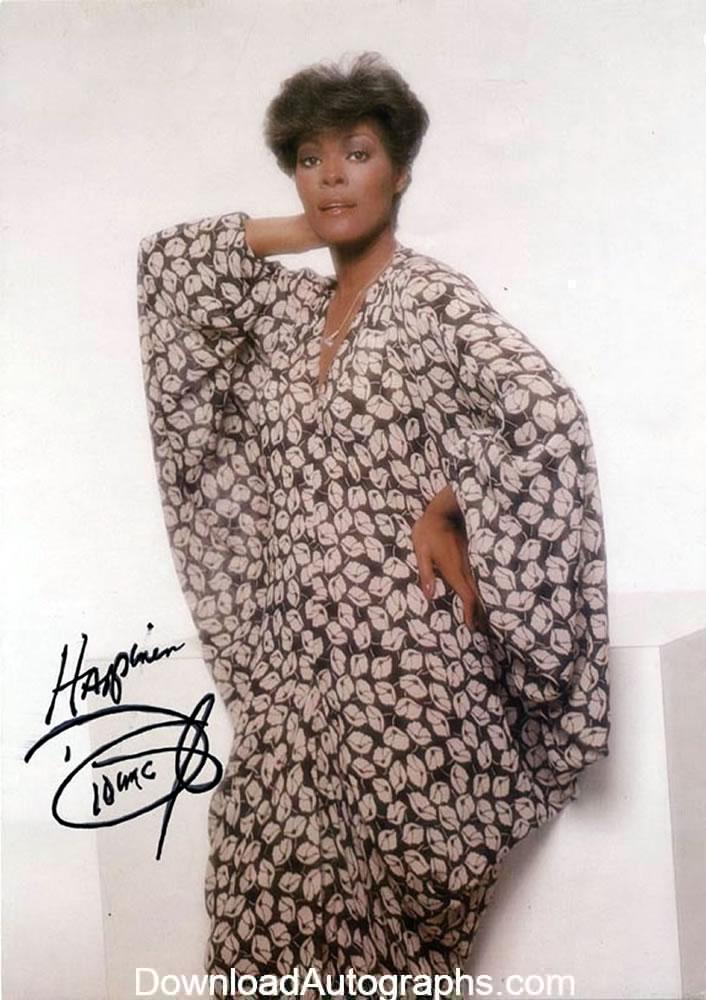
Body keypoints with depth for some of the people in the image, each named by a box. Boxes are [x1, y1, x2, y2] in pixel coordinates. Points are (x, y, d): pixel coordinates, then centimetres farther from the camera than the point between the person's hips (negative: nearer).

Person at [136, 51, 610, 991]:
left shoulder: (436, 297, -6)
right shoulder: (288, 303, 13)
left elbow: (547, 417, -18)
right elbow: (167, 259, 17)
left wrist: (446, 512, -11)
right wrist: (298, 232, 10)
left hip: (408, 651, -5)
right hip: (298, 657, 6)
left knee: (400, 915, 2)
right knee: (279, 894, 7)